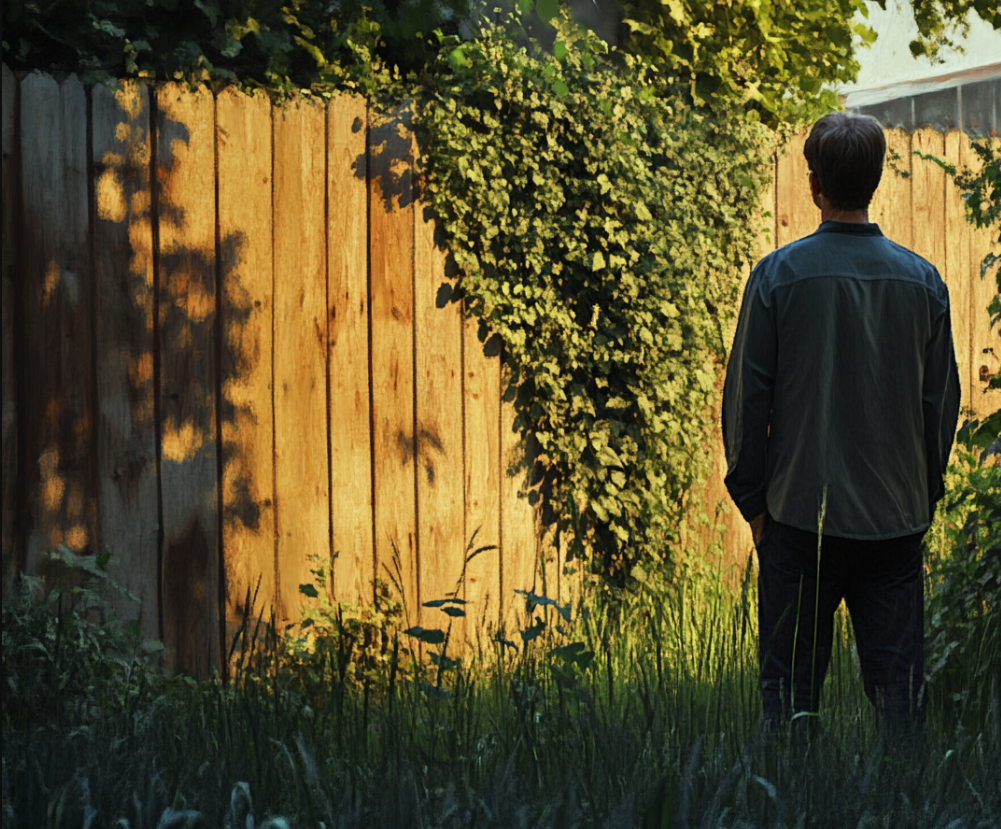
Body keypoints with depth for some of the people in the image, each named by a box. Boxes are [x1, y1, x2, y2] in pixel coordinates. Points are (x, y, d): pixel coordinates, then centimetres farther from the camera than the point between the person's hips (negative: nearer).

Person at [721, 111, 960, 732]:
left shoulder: (779, 275, -6)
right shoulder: (921, 280, 2)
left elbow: (746, 395, -4)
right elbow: (943, 401, 8)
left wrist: (752, 500, 6)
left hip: (801, 511, -2)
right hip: (896, 517, 2)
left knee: (791, 684, 5)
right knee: (899, 685, 6)